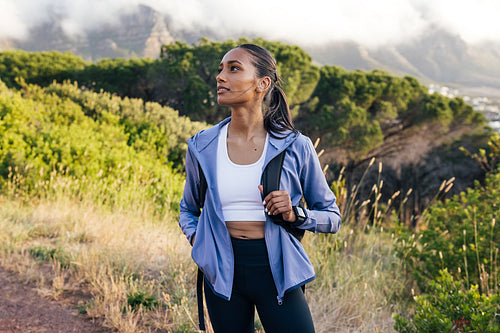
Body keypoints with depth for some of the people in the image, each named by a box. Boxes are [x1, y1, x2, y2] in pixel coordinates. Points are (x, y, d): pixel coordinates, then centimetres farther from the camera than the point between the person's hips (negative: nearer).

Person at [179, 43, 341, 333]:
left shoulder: (296, 147, -4)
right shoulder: (202, 147, 2)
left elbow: (332, 217, 6)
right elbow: (189, 209, 20)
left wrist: (294, 215, -13)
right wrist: (196, 238, 0)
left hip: (277, 272, -2)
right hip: (223, 272, 2)